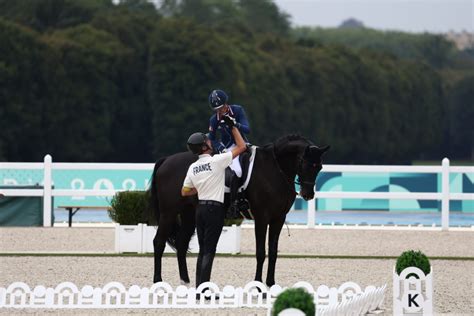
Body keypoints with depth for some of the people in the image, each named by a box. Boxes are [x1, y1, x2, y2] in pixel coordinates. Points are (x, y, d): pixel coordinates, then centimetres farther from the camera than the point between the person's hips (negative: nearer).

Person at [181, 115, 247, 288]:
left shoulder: (193, 167, 7)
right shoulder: (217, 161, -12)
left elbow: (185, 192, 15)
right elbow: (241, 146, -6)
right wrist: (233, 127, 3)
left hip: (200, 208, 6)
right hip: (215, 209, -6)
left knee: (203, 250, 13)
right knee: (209, 250, -7)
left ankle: (199, 287, 13)